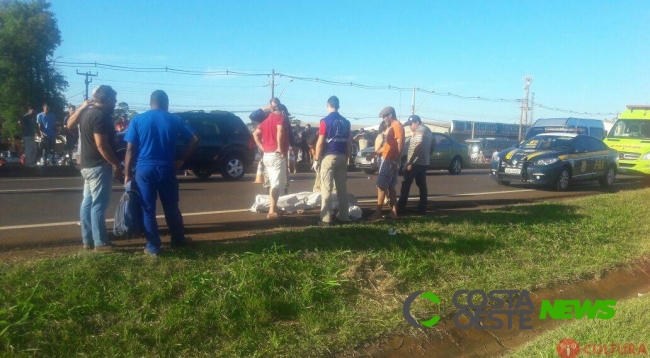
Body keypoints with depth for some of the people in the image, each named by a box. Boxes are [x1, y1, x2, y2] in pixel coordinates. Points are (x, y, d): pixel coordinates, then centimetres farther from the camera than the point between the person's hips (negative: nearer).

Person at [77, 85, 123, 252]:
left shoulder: (87, 113, 14)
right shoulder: (101, 116, -18)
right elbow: (102, 145, -23)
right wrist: (116, 164, -18)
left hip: (87, 164, 10)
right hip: (99, 166, -10)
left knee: (88, 202, 12)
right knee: (98, 205, -8)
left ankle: (87, 239, 19)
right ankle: (100, 243, -4)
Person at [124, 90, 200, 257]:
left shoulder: (137, 120, 2)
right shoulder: (174, 120, 3)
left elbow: (130, 150, -2)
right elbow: (194, 140, 1)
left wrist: (127, 174, 3)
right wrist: (182, 160, 6)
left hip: (144, 169, -1)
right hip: (166, 169, 1)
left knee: (148, 209, 7)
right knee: (171, 207, 15)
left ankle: (153, 246, 10)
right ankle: (178, 239, 28)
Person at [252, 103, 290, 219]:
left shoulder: (267, 120, 18)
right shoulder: (280, 118, -6)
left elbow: (255, 134, 16)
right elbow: (280, 130, -27)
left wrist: (262, 147, 10)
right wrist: (280, 147, -22)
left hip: (267, 155, 8)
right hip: (277, 155, -8)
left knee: (274, 183, 18)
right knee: (277, 184, -6)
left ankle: (274, 208, 23)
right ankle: (272, 211, -8)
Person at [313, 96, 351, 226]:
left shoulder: (325, 121, -8)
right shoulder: (346, 122, 8)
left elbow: (320, 142, -11)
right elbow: (349, 143, 9)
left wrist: (316, 159, -3)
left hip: (328, 157, -5)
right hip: (342, 157, 5)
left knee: (326, 189, -2)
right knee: (342, 188, 11)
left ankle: (326, 219, -3)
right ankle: (344, 216, 16)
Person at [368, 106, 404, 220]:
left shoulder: (397, 126, -12)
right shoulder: (391, 127, 19)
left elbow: (400, 145, -20)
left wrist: (395, 161, -24)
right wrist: (376, 152, 22)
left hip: (390, 161, -10)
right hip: (388, 160, 10)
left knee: (381, 186, -8)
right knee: (390, 187, 10)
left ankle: (378, 212, -5)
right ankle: (393, 212, 13)